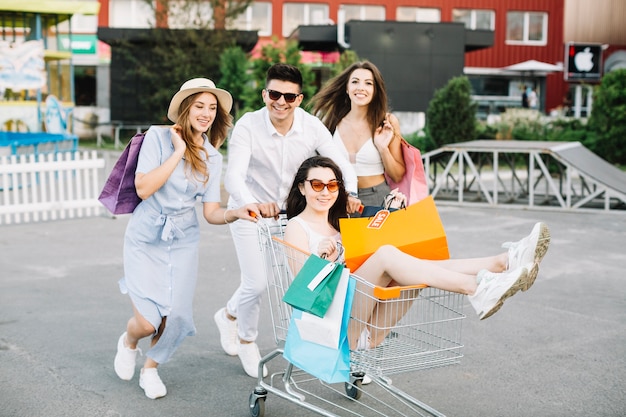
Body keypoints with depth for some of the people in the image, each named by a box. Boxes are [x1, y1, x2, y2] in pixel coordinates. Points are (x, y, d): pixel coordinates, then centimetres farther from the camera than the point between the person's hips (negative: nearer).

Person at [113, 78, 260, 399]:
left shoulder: (212, 157, 3)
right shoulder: (158, 136, -10)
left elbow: (211, 212, -1)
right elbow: (143, 188, -20)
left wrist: (235, 213, -22)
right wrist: (179, 151, -19)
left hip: (183, 241, 4)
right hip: (146, 238, -3)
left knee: (174, 317, -4)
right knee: (147, 322, -10)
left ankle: (151, 369, 27)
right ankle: (128, 342, 29)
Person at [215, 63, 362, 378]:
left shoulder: (311, 126, -15)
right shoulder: (248, 126, -24)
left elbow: (341, 163, -17)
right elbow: (234, 176, -35)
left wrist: (350, 193, -39)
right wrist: (254, 205, -56)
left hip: (291, 211, 4)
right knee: (256, 283, -8)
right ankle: (247, 340, 24)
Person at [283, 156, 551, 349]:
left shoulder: (338, 223, 27)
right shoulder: (297, 226, 5)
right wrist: (323, 258, -22)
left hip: (364, 330, 7)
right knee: (386, 253, -27)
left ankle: (505, 262, -33)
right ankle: (477, 289, -40)